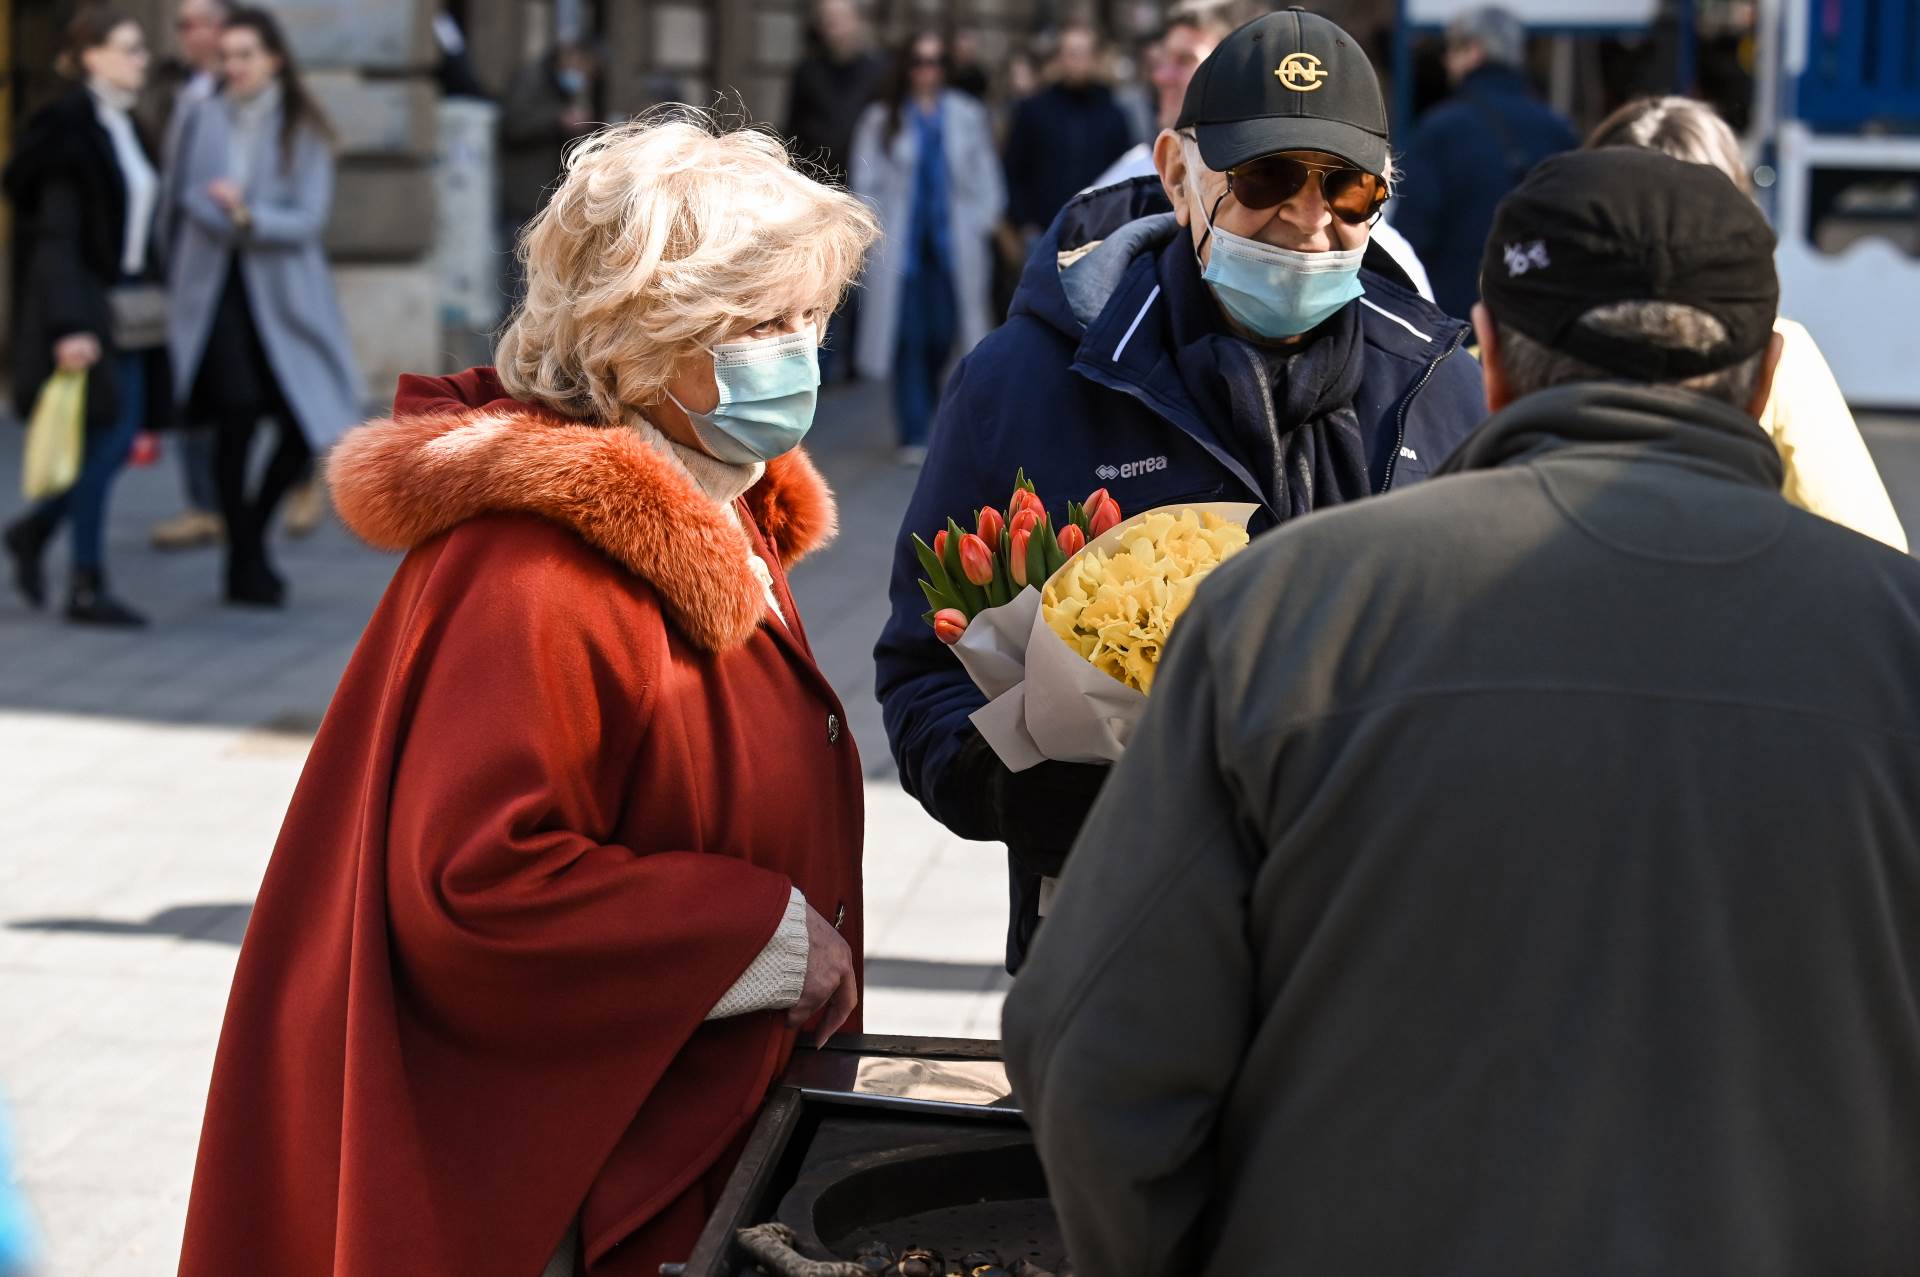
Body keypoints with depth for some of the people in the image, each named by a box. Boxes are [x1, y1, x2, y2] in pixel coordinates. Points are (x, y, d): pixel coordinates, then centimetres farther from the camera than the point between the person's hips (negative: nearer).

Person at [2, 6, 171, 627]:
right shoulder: (66, 128, -12)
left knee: (120, 435, 8)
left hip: (128, 303, 8)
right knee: (106, 437, -7)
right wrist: (68, 326, -22)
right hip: (87, 304, -8)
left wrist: (151, 305, 15)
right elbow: (55, 234, -16)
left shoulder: (124, 126, 13)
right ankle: (87, 587, 1)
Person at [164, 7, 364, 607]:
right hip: (216, 288, -1)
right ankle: (245, 562, -7)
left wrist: (249, 217, -26)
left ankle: (253, 529, 24)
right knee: (237, 410, -19)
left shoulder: (304, 130, 1)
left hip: (282, 293, 1)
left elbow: (309, 219, -8)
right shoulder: (205, 119, 4)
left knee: (307, 426, -4)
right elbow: (179, 200, 11)